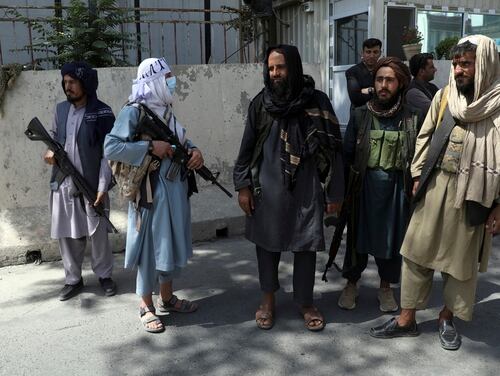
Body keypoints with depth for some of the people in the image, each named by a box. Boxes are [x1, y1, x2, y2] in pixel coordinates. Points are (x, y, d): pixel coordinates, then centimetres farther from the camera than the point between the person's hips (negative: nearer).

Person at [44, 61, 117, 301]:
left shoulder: (102, 113, -8)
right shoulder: (61, 109, 8)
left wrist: (102, 187, -15)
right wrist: (51, 150, -4)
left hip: (91, 185, -5)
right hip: (62, 184, 5)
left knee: (98, 234, 6)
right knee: (66, 235, 11)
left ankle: (105, 276, 26)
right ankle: (73, 279, 27)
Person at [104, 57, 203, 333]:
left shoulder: (166, 110, 11)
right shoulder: (133, 112, -12)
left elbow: (181, 139, 19)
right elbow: (110, 148, -20)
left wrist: (194, 151, -3)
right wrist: (150, 147, -23)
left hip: (174, 188, 8)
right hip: (150, 190, -8)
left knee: (171, 243, 16)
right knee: (149, 245, 3)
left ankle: (166, 298, 32)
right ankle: (146, 306, 19)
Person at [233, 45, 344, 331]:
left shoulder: (317, 101, -5)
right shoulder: (261, 102, 1)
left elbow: (333, 148, -3)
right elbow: (248, 146, 7)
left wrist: (335, 192, -4)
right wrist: (243, 185, 2)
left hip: (305, 188, -2)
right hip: (267, 188, 2)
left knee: (306, 246, 6)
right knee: (267, 242, 11)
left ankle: (306, 303, 27)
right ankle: (268, 299, 31)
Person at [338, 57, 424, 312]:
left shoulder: (412, 118, -1)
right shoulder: (360, 115, 1)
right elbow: (347, 152, 3)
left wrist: (413, 184, -2)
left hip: (396, 186, 0)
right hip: (364, 185, 0)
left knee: (391, 237, 10)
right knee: (358, 235, 9)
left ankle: (386, 287, 30)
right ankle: (351, 284, 28)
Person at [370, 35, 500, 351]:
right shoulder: (444, 96, 3)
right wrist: (418, 176, 4)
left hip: (474, 194, -3)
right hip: (436, 187, 3)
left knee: (461, 259, 11)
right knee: (417, 252, 7)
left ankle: (447, 318, 31)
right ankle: (406, 319, 19)